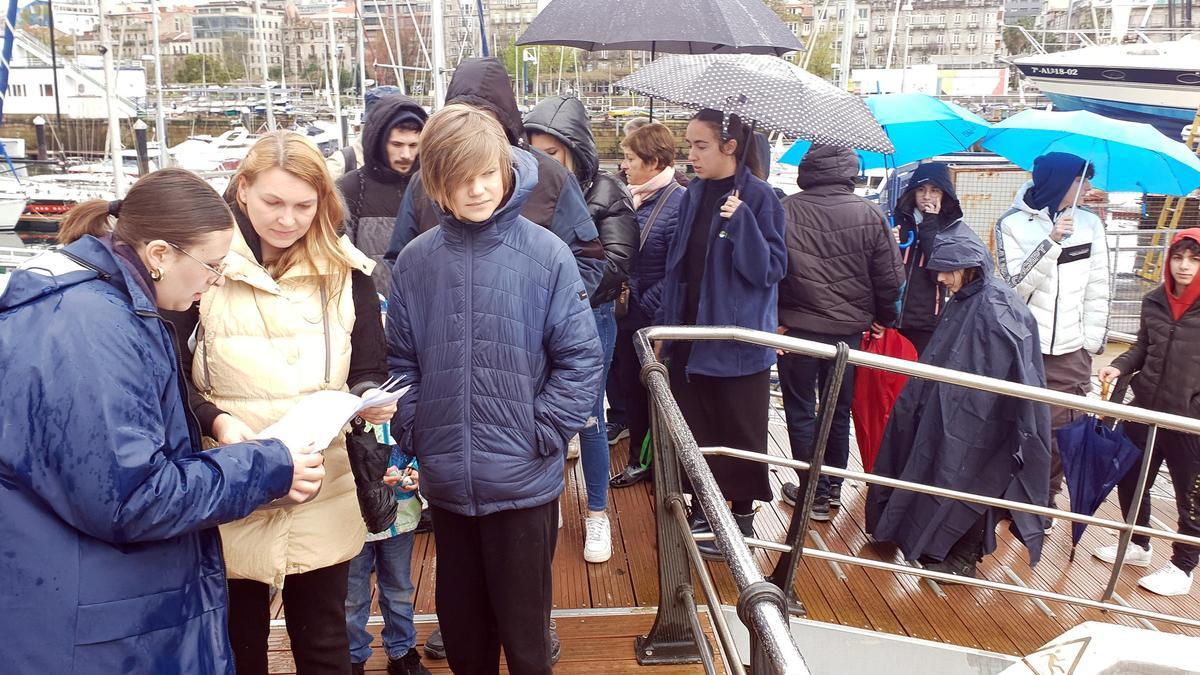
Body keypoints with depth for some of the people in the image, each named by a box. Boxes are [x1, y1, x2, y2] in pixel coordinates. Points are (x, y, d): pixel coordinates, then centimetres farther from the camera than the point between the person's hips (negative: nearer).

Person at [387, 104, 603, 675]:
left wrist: (542, 435, -12)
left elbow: (582, 358, -8)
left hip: (524, 483, -3)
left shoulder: (545, 254, -9)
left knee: (523, 628, 13)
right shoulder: (416, 260, 0)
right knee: (460, 624, 21)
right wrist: (413, 433, -3)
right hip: (445, 483, 3)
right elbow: (401, 361, 7)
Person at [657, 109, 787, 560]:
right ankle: (702, 511, 27)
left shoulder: (758, 197, -10)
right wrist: (666, 321, 11)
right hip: (691, 335, 6)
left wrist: (741, 221, -26)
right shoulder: (694, 197, 7)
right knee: (695, 429, 13)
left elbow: (770, 269, -15)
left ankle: (742, 517, 22)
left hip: (738, 339, -6)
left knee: (739, 431, 6)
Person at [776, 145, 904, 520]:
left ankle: (815, 493, 13)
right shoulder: (870, 215, -7)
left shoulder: (785, 212, -11)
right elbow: (891, 278, -3)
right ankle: (833, 486, 29)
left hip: (796, 327, -2)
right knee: (838, 411, 17)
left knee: (800, 411, 10)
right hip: (849, 329, 2)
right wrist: (881, 319, 13)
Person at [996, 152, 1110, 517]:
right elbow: (1015, 286, -10)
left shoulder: (1090, 224, 6)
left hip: (1070, 354, 2)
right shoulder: (1013, 224, -1)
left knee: (1059, 436, -1)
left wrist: (1091, 345, 3)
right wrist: (1051, 242, -18)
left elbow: (1098, 290, 8)